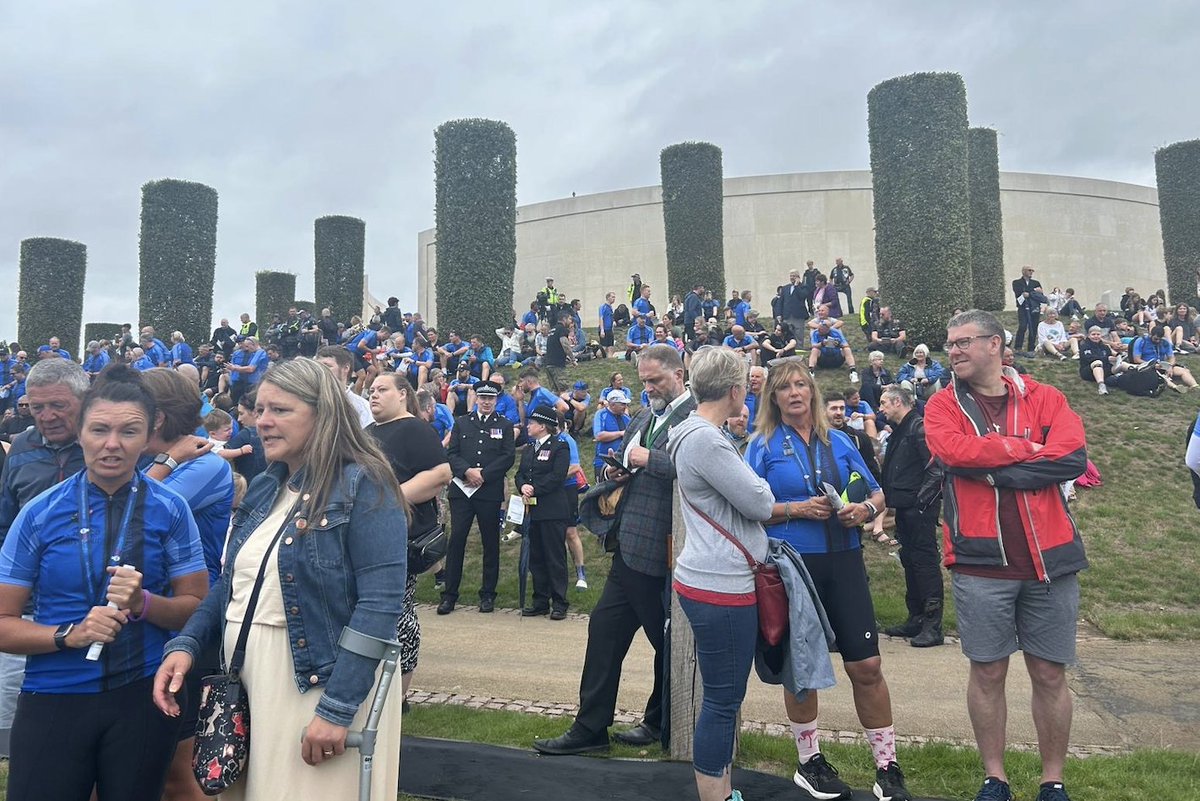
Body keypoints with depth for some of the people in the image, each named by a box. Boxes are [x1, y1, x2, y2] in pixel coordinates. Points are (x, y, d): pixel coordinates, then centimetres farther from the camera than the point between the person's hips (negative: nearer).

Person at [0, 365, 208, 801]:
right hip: (53, 698, 0)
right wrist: (70, 634, -19)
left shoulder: (169, 509, -4)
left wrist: (143, 602, -20)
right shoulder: (39, 514, -4)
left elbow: (198, 607, -1)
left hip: (143, 696, 0)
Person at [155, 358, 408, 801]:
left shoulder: (363, 486, -15)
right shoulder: (262, 490, 10)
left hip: (321, 686, -7)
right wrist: (185, 644, -1)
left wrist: (337, 708, -23)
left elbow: (380, 605, -21)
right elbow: (232, 584, 15)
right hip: (248, 686, 8)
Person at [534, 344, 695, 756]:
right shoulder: (643, 418, 17)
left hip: (661, 549, -9)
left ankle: (659, 724, 29)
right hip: (631, 546, 9)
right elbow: (621, 463, 25)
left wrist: (649, 459, -20)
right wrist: (613, 471, 3)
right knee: (605, 629, 10)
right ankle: (590, 728, 21)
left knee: (667, 641, 9)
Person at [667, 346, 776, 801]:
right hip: (721, 590, -11)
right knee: (722, 702, 1)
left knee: (724, 698, 19)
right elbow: (761, 504, -16)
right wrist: (758, 484, 5)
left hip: (716, 581, 11)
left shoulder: (699, 433, 12)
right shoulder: (705, 440, -21)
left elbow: (744, 500, 15)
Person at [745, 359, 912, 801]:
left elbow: (877, 495, 13)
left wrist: (866, 509, -9)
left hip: (843, 562, 3)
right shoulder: (764, 446, 0)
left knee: (867, 666, 2)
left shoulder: (839, 442, 9)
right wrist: (795, 509, -17)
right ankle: (809, 762, 28)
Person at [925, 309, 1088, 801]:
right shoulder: (943, 405, 3)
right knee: (987, 672, 8)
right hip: (980, 561, -1)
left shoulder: (1044, 398, 5)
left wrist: (992, 469, -14)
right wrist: (1030, 449, -10)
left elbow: (1073, 457, -12)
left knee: (1050, 673, 11)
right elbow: (953, 450, -18)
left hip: (1050, 558, 1)